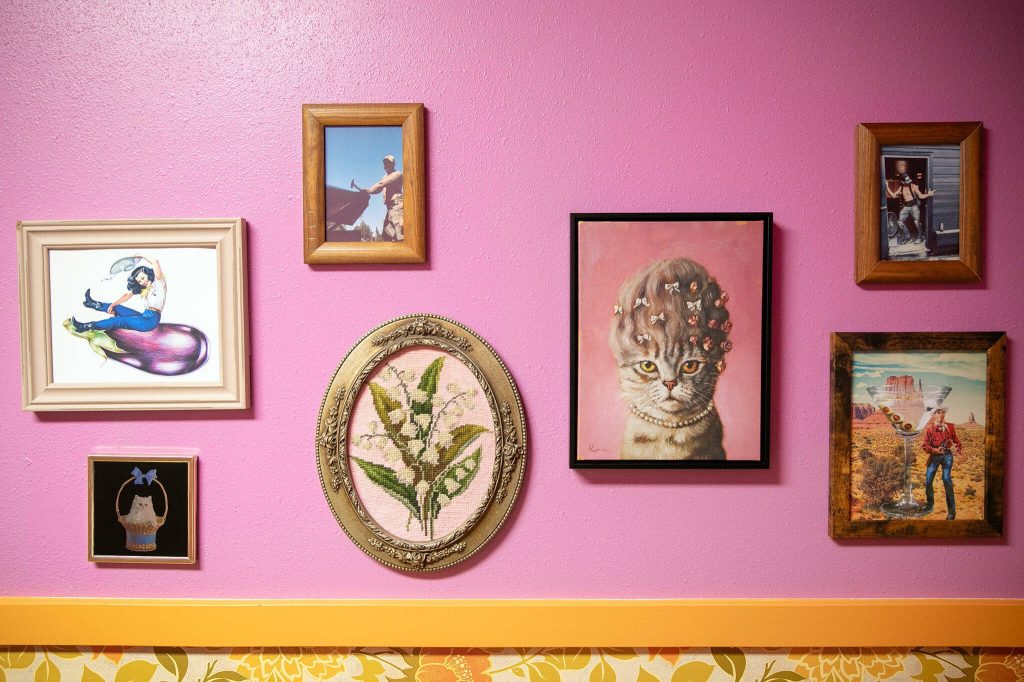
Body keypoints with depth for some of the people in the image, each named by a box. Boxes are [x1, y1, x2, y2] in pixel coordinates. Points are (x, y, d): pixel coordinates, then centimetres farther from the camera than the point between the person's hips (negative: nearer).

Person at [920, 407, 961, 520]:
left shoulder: (950, 427, 10)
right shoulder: (929, 429, 4)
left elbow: (956, 441, 12)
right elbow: (925, 445, -1)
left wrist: (960, 452, -3)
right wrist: (935, 450, -18)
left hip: (947, 455, -1)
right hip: (934, 456, 1)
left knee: (947, 479, -15)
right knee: (928, 481, -2)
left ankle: (951, 509, -9)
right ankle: (930, 504, 20)